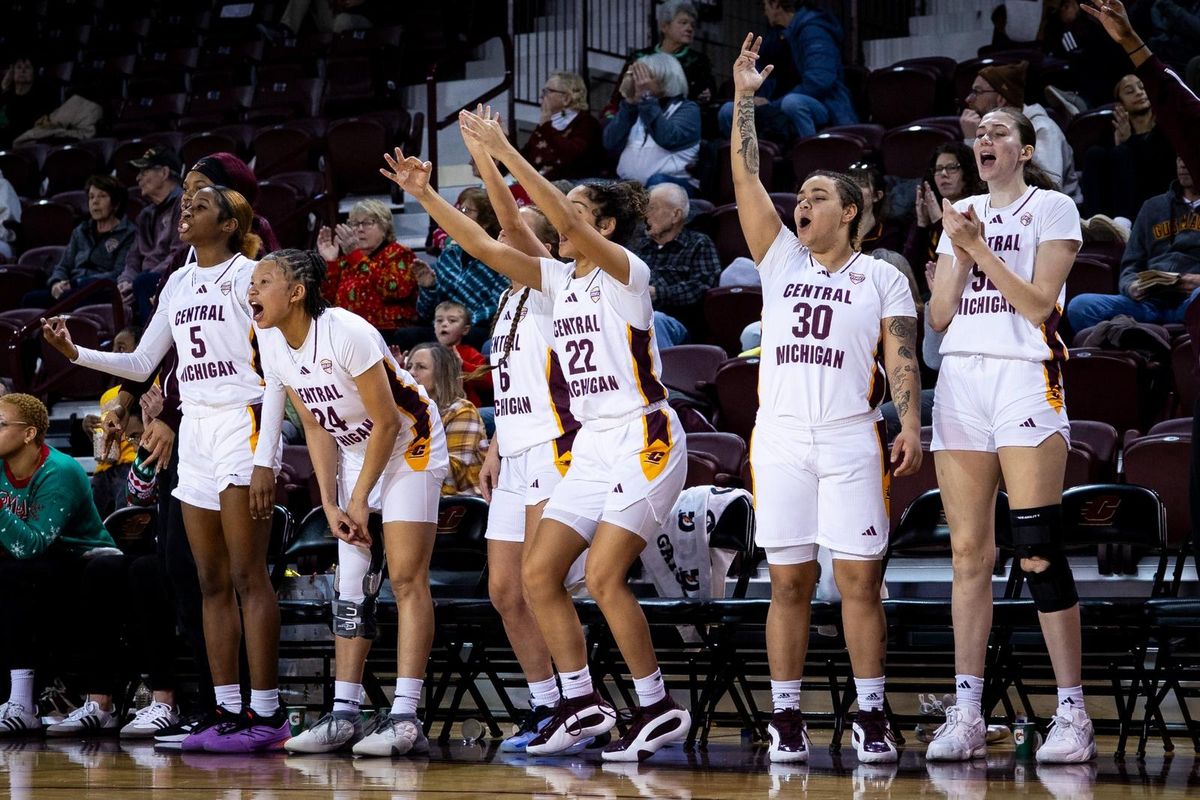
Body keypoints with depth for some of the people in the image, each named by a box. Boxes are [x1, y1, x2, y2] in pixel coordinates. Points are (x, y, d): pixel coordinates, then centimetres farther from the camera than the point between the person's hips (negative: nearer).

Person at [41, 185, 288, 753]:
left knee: (247, 577, -11)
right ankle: (227, 710, 7)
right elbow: (141, 365, 21)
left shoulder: (249, 275, -5)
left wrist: (265, 460, -16)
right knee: (212, 581, 5)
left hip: (242, 424, -8)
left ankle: (266, 713, -11)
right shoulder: (179, 284, 17)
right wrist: (76, 352, 6)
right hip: (195, 429, 8)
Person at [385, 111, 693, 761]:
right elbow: (483, 245, 7)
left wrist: (505, 154, -27)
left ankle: (658, 709, -4)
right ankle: (582, 703, 12)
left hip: (644, 443, -8)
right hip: (592, 448, 8)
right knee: (538, 572, 2)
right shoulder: (560, 279, 12)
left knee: (603, 575, -16)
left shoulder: (625, 271, -9)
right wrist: (424, 195, -2)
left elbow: (566, 221, -25)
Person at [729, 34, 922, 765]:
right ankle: (787, 717, 6)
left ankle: (871, 716, 2)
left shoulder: (884, 278, 7)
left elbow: (902, 356, 0)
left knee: (860, 580, -3)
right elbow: (746, 178, 6)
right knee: (789, 582, 2)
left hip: (852, 441, -2)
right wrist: (744, 99, 1)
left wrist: (910, 424, -14)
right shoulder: (781, 260, 12)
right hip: (781, 439, 2)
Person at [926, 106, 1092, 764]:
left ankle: (1071, 714, -8)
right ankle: (966, 715, 5)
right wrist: (957, 251, -1)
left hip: (1025, 377, -5)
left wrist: (979, 246, -11)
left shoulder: (1053, 209, 2)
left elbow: (1039, 303, -9)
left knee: (1038, 553, -11)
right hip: (959, 381, 5)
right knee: (969, 552, 3)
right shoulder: (961, 214, 17)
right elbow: (938, 316, 13)